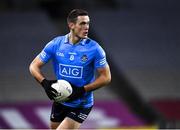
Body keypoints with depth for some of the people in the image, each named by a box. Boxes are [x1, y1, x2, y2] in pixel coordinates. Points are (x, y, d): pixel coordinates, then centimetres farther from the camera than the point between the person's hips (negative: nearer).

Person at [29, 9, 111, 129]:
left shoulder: (94, 49, -14)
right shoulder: (56, 44, -7)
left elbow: (106, 77, -10)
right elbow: (34, 66, 0)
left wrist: (82, 90, -21)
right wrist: (45, 83, -20)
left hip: (82, 105, -4)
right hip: (60, 101, 4)